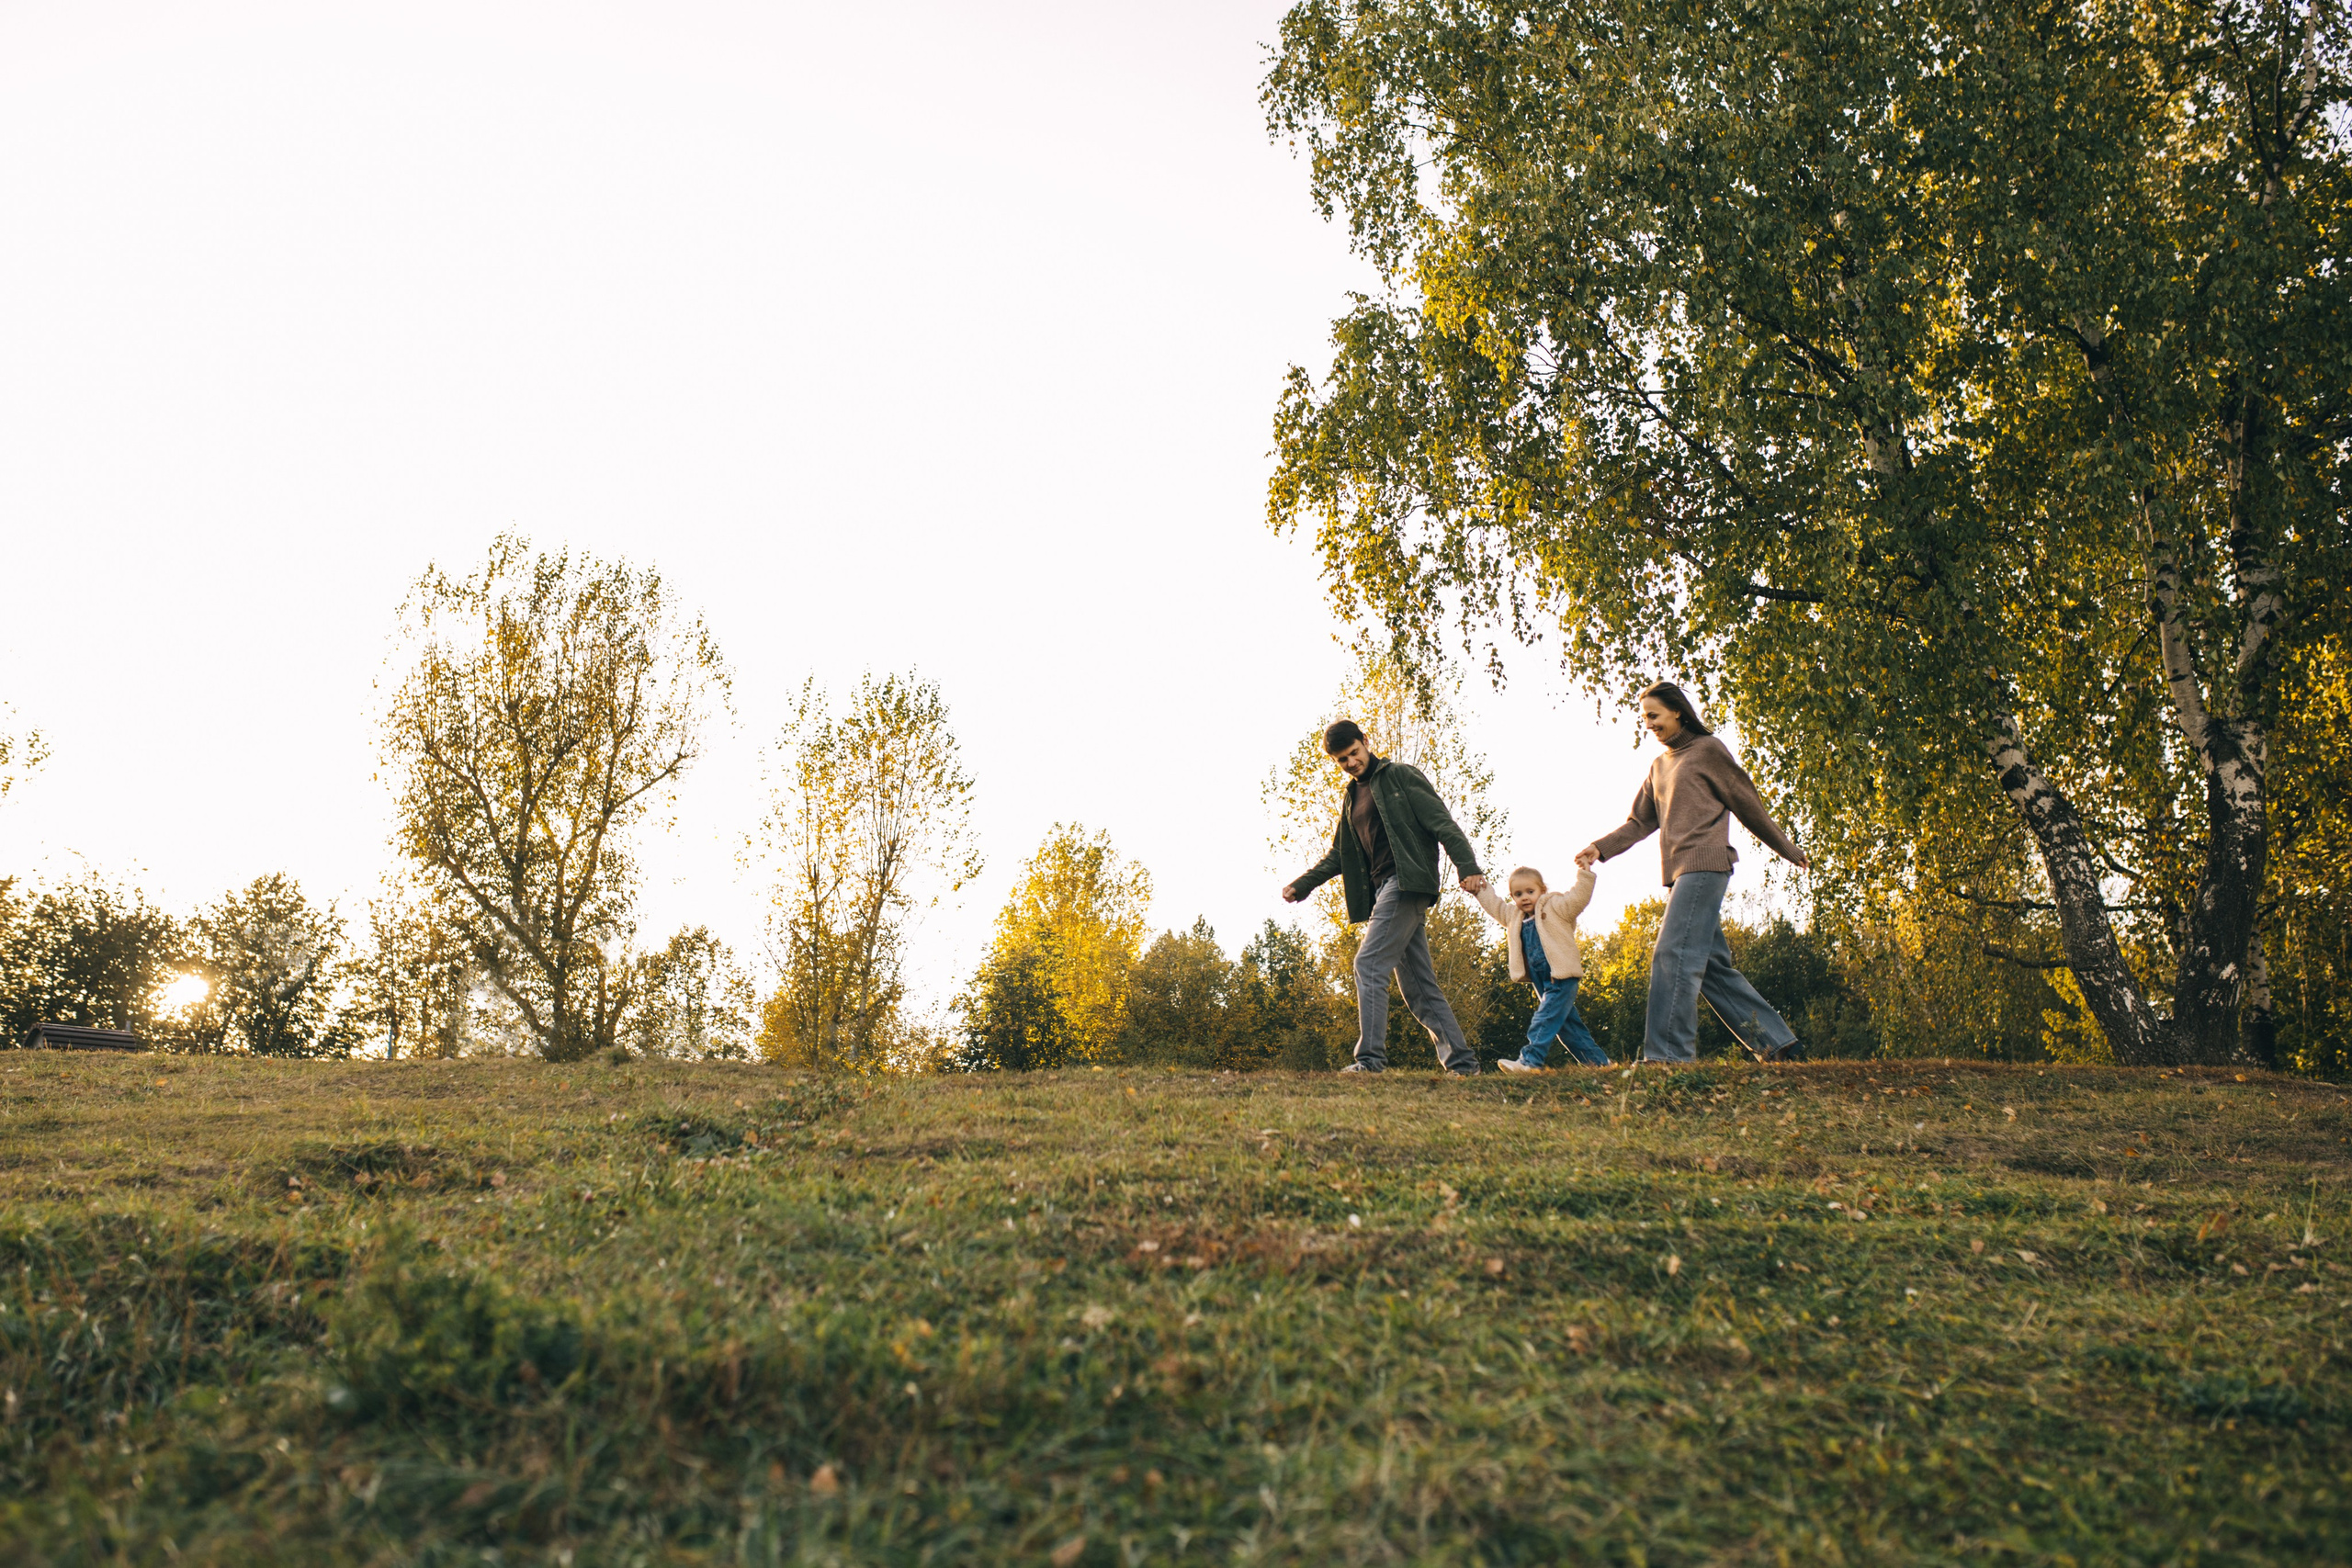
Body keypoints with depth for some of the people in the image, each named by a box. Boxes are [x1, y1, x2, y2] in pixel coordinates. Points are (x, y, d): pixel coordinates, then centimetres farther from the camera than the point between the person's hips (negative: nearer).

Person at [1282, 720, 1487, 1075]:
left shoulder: (1399, 776, 1)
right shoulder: (1352, 797, 23)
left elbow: (1441, 822, -8)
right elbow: (1339, 855, 27)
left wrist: (1467, 866, -20)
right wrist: (1302, 885, 15)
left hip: (1407, 883, -8)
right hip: (1384, 889, 8)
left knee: (1369, 964, -16)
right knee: (1418, 983, 5)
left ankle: (1370, 1057, -17)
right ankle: (1461, 1061, 7)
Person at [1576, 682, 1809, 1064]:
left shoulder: (1708, 749, 2)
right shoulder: (1659, 767, 23)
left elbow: (1748, 804, 5)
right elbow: (1640, 822, 20)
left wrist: (1788, 850, 11)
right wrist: (1601, 847, 4)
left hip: (1704, 864, -8)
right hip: (1679, 873, 8)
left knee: (1673, 956, -17)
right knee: (1712, 964, 6)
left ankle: (1667, 1055, -22)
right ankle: (1778, 1043, 12)